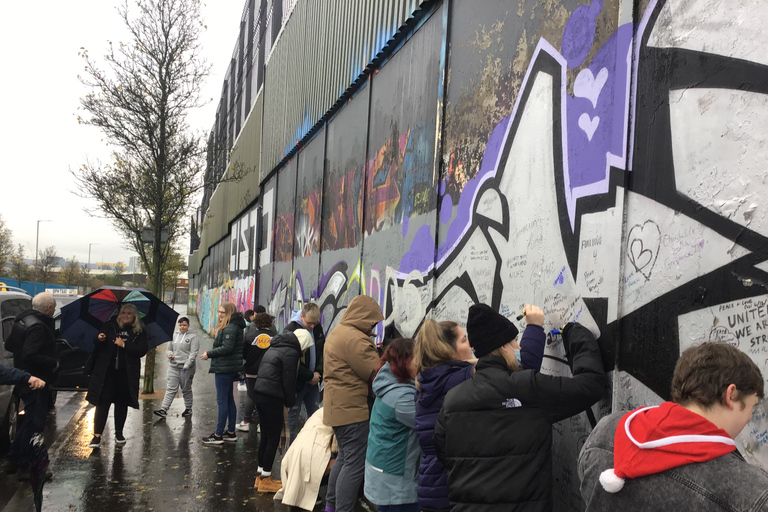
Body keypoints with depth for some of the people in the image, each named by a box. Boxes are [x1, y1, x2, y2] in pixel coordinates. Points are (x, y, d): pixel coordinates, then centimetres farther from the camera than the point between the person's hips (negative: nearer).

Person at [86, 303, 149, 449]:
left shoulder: (139, 332, 3)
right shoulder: (110, 326, 5)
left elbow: (142, 350, -7)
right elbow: (96, 343, 6)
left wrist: (125, 345, -15)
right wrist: (99, 339, -17)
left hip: (126, 373, 0)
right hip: (106, 371, 0)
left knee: (122, 403, 10)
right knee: (102, 402, -4)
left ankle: (119, 433, 25)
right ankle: (97, 436, -1)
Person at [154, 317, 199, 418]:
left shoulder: (193, 337, -3)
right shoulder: (174, 335, 13)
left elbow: (193, 353, -10)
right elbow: (168, 349, 20)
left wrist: (186, 365, -19)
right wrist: (169, 354, -4)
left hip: (186, 368, -4)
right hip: (173, 367, 4)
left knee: (186, 389, 7)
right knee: (170, 389, -3)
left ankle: (188, 409, 20)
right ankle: (163, 409, -9)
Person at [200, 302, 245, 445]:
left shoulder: (230, 328, -17)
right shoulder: (234, 326, 15)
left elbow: (227, 348, -23)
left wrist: (209, 354, -14)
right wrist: (211, 353, 10)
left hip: (224, 369, -11)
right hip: (231, 368, 11)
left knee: (222, 400, -6)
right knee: (229, 400, 15)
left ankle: (218, 435, -1)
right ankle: (231, 432, 21)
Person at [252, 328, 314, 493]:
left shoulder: (274, 348, 18)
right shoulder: (291, 353, -10)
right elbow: (289, 381, -11)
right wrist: (290, 402, 2)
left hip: (259, 393, 9)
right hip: (272, 398, -9)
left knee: (265, 436, 17)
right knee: (273, 439, 0)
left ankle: (261, 475, 25)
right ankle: (266, 479, 6)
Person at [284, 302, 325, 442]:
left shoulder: (317, 328, 3)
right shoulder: (290, 330, -16)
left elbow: (323, 352, 12)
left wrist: (318, 372, -3)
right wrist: (310, 376, -12)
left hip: (313, 382, 6)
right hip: (296, 382, -6)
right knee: (293, 418, 2)